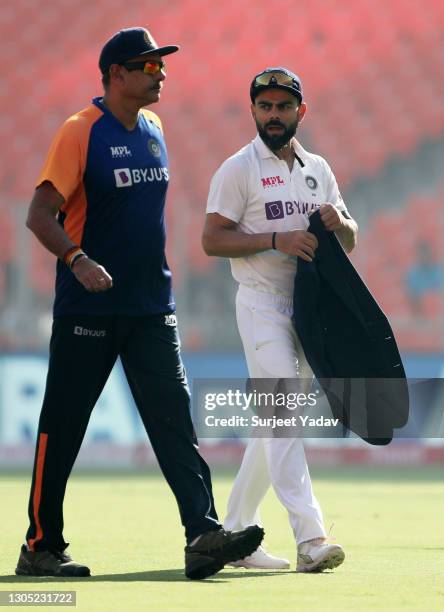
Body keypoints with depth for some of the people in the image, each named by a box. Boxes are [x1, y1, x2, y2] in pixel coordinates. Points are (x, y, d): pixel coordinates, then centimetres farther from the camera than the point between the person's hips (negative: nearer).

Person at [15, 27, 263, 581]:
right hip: (87, 308, -6)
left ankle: (204, 535, -12)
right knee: (61, 428, 1)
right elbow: (40, 214, -14)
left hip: (151, 308, 6)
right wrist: (78, 260, -29)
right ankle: (40, 547, 10)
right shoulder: (80, 132, -10)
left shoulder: (152, 129, 12)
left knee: (174, 418, -5)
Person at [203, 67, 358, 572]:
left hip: (310, 307, 6)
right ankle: (310, 539, -24)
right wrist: (277, 239, -20)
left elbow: (349, 242, 18)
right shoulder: (238, 169, -2)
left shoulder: (319, 170, 15)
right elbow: (212, 239, -9)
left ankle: (234, 534, 19)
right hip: (263, 306, -6)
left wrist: (338, 222, -6)